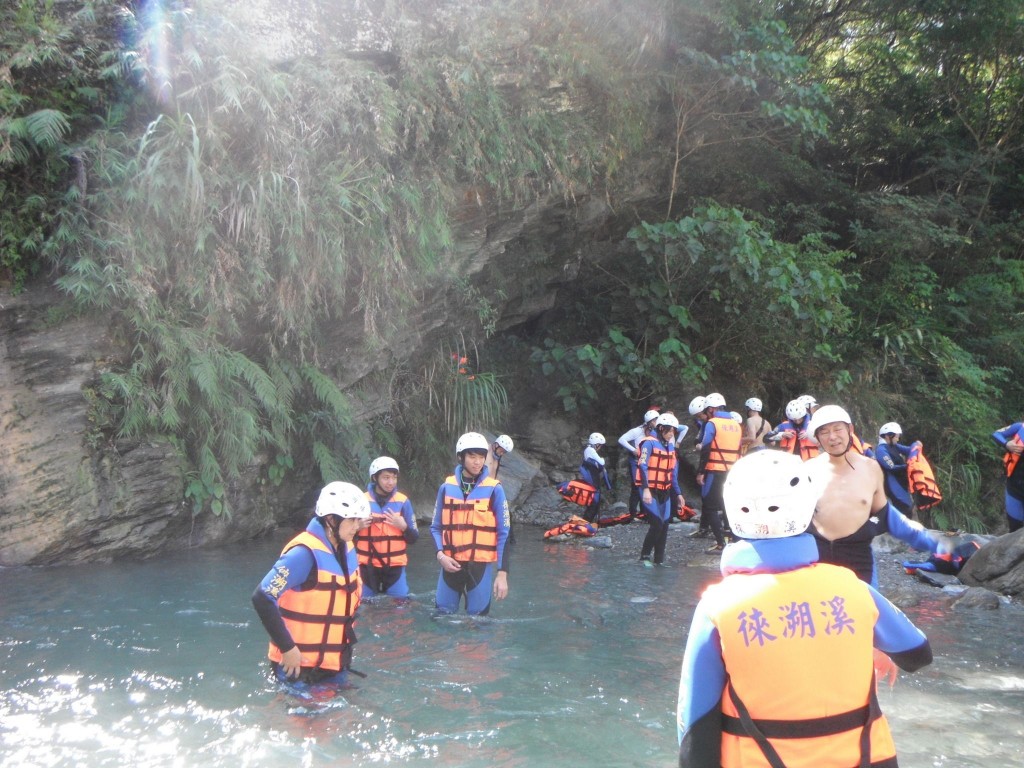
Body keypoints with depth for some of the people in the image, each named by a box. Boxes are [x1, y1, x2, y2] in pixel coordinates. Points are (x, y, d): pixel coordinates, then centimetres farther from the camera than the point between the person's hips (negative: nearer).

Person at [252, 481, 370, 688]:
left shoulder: (347, 550, 6)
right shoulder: (305, 553, -20)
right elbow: (263, 599, -24)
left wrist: (347, 637, 13)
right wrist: (287, 648, -21)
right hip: (300, 665, -8)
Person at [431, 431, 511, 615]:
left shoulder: (494, 489, -3)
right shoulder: (447, 487, 4)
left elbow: (504, 533, -1)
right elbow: (436, 527, 12)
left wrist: (502, 573, -6)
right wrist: (440, 554, -6)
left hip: (480, 565, -2)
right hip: (451, 564, 2)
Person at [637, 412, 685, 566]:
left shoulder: (670, 446, 16)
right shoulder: (649, 443, -9)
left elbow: (673, 471, 21)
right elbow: (642, 466, -17)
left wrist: (678, 493, 19)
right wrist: (645, 489, -25)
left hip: (665, 492, 8)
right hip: (650, 491, -8)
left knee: (664, 526, 5)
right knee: (657, 523, -16)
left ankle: (659, 560, 12)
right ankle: (645, 556, -3)